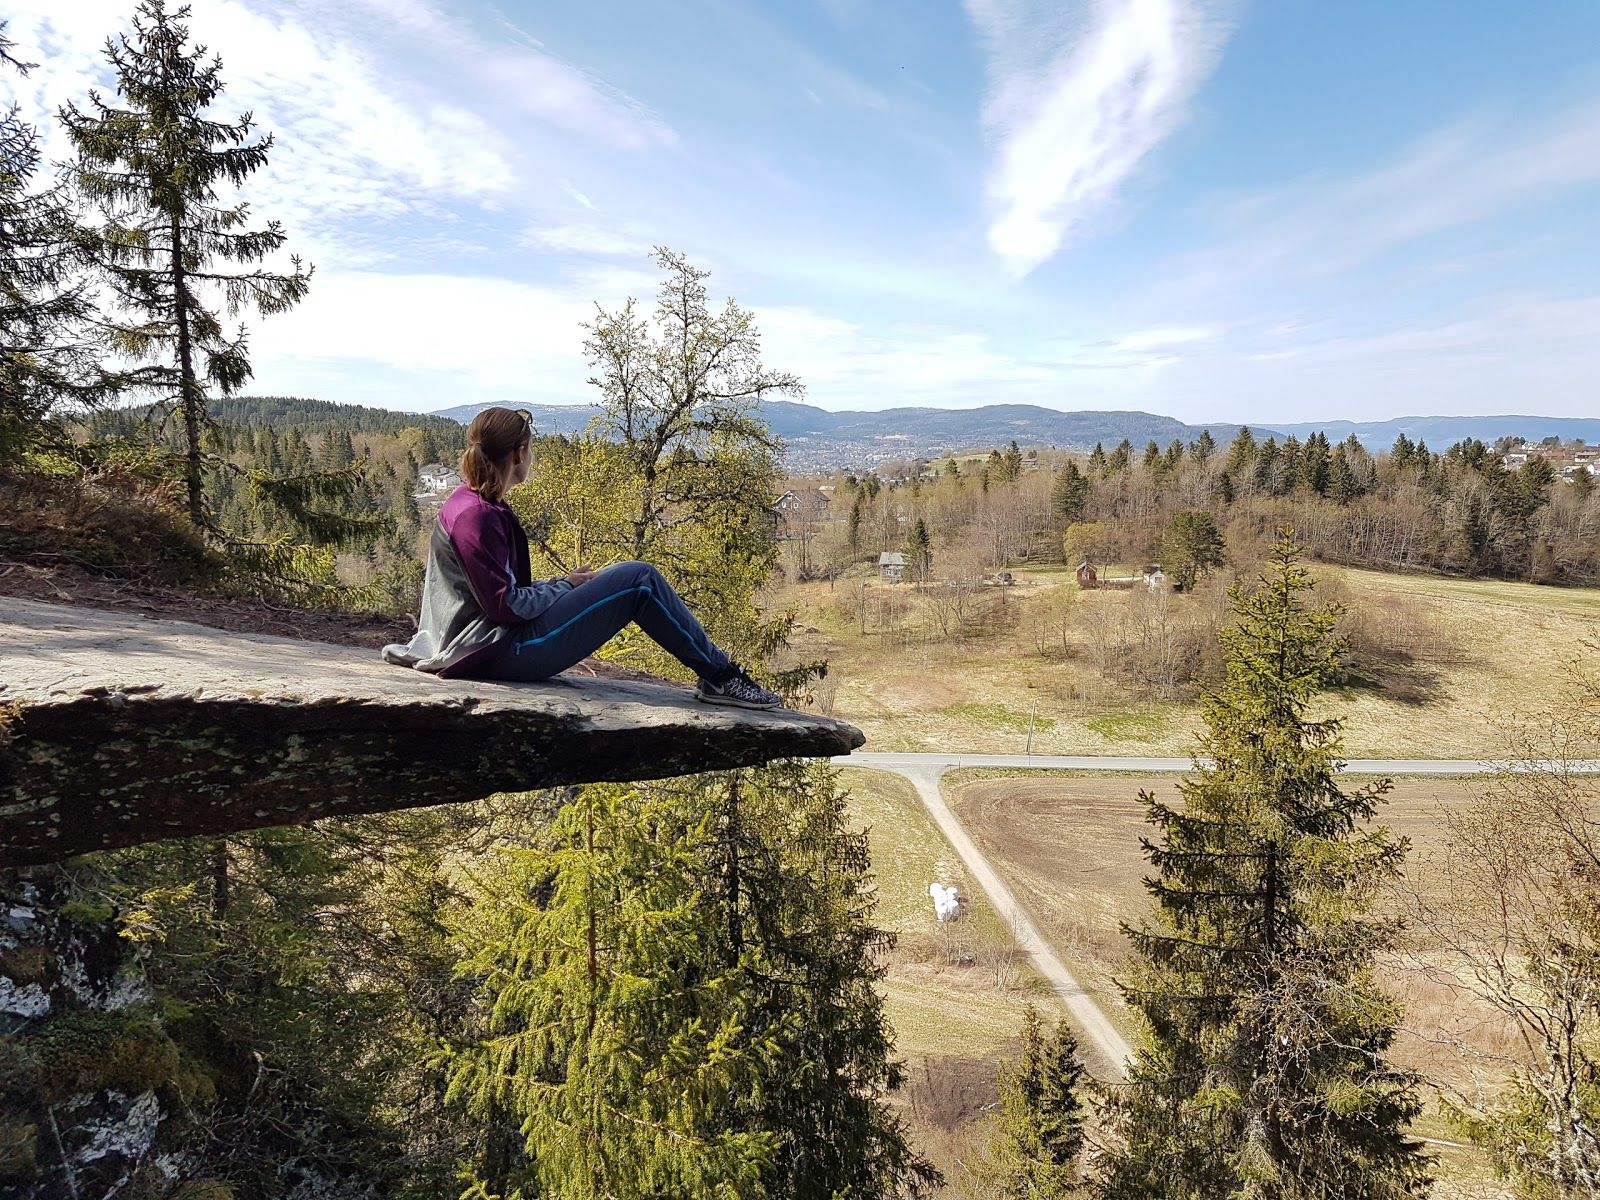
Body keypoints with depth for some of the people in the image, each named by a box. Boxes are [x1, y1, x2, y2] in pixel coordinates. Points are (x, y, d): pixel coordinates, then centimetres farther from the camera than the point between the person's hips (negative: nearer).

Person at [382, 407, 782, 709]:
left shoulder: (468, 503, 14)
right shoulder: (477, 517, -18)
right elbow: (505, 605, -21)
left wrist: (564, 584, 8)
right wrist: (566, 586, -7)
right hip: (508, 651, -11)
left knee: (632, 576, 17)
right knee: (640, 580, -12)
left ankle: (716, 672, 16)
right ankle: (720, 676, -2)